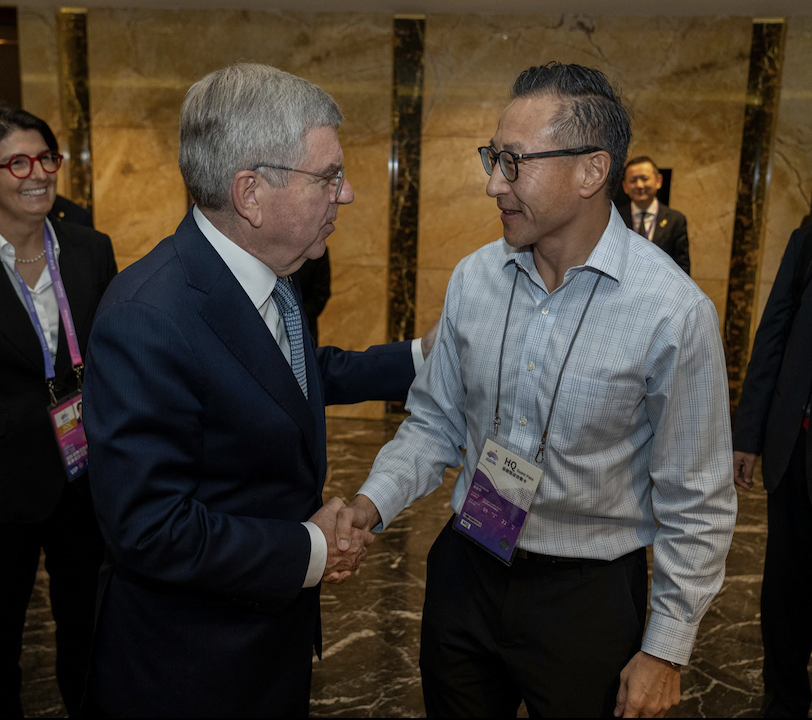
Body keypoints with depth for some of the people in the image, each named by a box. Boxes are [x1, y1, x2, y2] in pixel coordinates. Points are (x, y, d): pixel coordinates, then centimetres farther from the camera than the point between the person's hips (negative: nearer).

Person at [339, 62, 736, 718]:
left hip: (587, 593, -3)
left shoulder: (676, 312, -19)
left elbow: (694, 503, -11)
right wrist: (376, 498, -13)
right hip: (464, 571, 4)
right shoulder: (473, 279, -6)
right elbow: (436, 421, 4)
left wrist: (667, 648, -6)